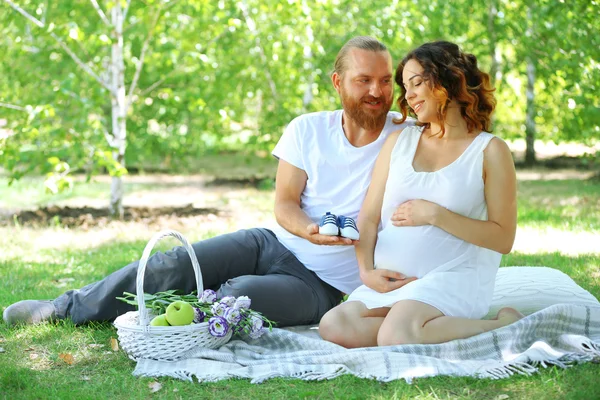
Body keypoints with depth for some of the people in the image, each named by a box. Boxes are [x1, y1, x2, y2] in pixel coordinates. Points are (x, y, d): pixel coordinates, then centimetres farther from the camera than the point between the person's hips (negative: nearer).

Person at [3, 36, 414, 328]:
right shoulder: (307, 130, 2)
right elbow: (284, 204, -1)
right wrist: (308, 229, -24)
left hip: (324, 285, -3)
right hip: (274, 244, 3)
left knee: (241, 293, -33)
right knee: (175, 264, -13)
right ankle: (68, 308, 0)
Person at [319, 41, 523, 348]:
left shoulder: (490, 152, 2)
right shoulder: (399, 141, 15)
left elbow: (503, 238, -5)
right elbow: (368, 218, 10)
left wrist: (434, 215, -12)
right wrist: (367, 271, -7)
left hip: (454, 278, -4)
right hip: (389, 279, 5)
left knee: (396, 336, -32)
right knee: (334, 326, -23)